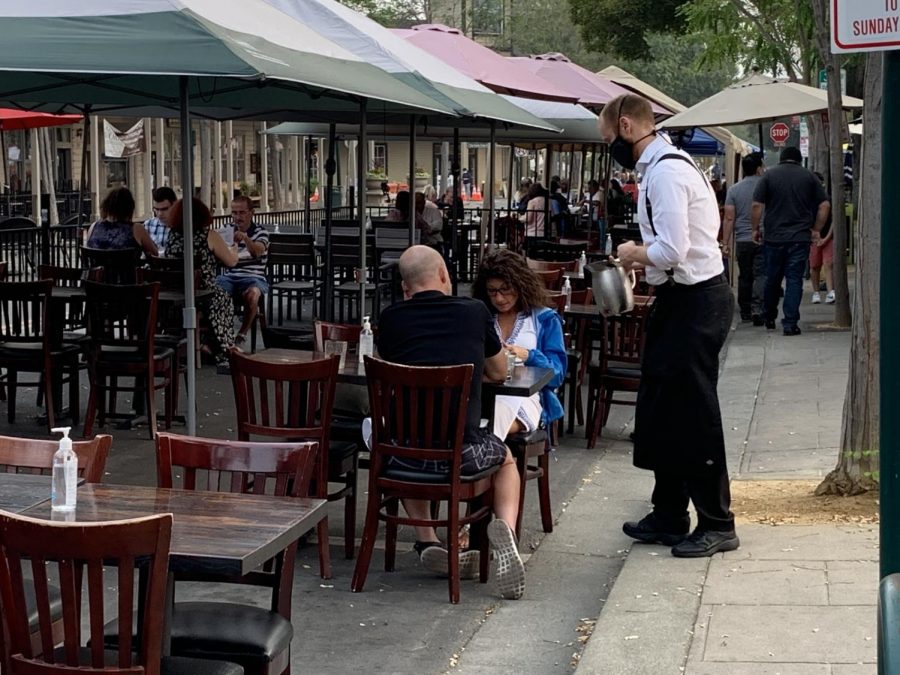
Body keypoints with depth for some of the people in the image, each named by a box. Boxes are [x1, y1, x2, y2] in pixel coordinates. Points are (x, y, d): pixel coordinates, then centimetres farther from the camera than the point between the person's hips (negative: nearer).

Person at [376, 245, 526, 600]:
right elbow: (499, 373, 20)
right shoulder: (474, 311, 4)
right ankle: (505, 528, 4)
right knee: (506, 458, 33)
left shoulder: (391, 318, 4)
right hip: (462, 452, -1)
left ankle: (427, 542, 22)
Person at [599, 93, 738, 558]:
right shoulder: (664, 164, 13)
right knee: (660, 411, 16)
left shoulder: (666, 171, -19)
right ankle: (669, 515, 26)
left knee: (693, 415, -3)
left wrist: (633, 254, -9)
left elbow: (672, 250, -26)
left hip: (695, 302, -11)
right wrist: (641, 258, 6)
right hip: (680, 299, 11)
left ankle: (717, 524, 7)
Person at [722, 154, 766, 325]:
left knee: (744, 277, 12)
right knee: (761, 274, -5)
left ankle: (745, 312, 19)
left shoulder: (734, 190, 2)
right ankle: (758, 308, -20)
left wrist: (726, 243, 2)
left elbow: (729, 218, -1)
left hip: (742, 240, 3)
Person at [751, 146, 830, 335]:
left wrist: (755, 229, 5)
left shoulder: (769, 175, 2)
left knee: (772, 279, 13)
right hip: (800, 238, 0)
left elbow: (757, 205, -5)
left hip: (774, 237, 0)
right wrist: (816, 230, 10)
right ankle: (790, 323, -6)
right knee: (794, 280, 1)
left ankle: (770, 319, 26)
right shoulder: (809, 176, 5)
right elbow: (825, 205, 2)